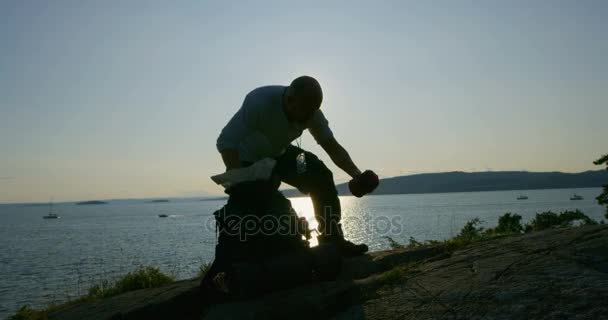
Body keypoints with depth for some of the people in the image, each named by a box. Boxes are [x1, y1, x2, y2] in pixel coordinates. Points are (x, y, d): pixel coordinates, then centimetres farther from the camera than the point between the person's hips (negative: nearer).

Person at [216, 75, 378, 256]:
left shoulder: (310, 110, -18)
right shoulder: (259, 102, -36)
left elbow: (332, 145, -15)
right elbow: (225, 143, -38)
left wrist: (357, 175, -30)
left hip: (279, 154, 4)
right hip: (247, 160, -4)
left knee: (321, 176, -14)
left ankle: (332, 241, -7)